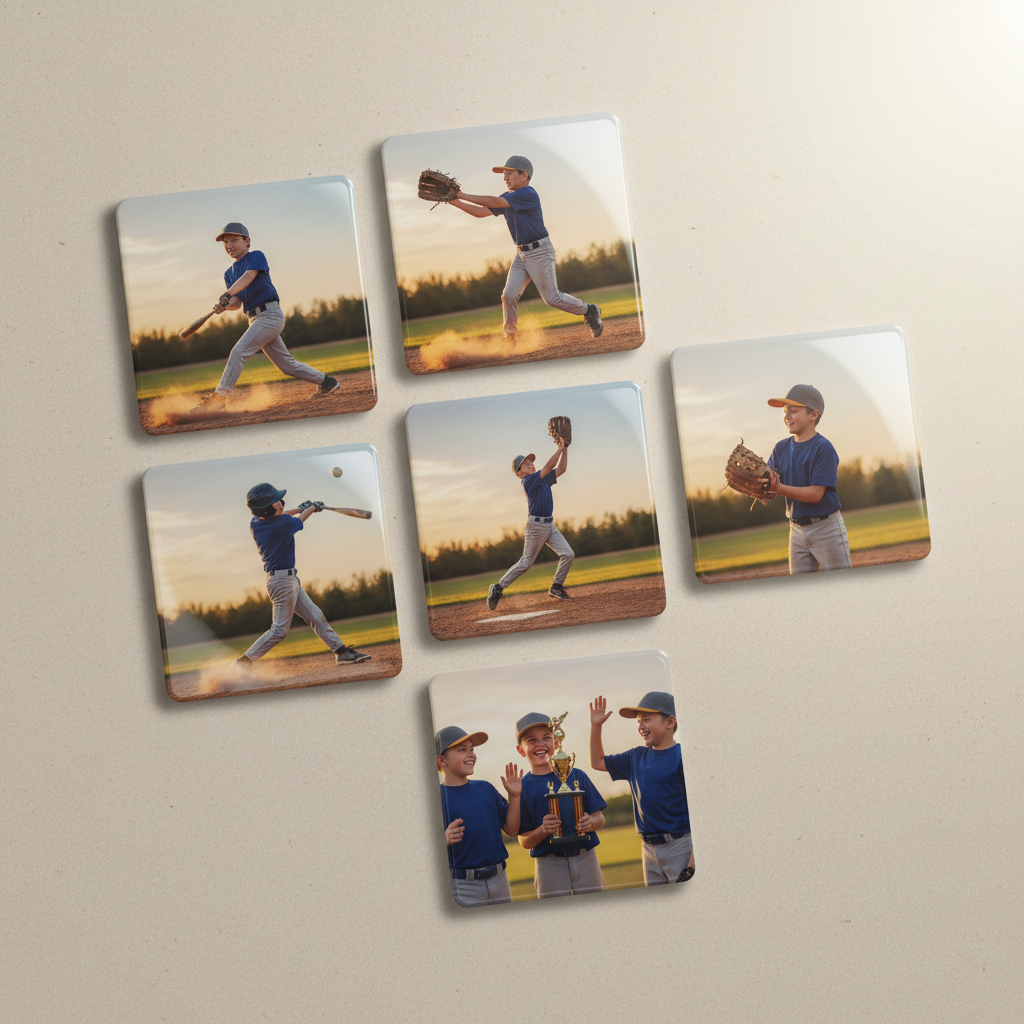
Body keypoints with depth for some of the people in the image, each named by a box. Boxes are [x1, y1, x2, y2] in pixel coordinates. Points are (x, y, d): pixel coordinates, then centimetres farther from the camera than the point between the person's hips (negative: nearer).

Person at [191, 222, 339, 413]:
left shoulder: (256, 256, -1)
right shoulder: (229, 273, 19)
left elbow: (247, 278, -21)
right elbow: (237, 303, 8)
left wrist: (227, 294, -36)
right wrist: (224, 305, -16)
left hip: (270, 315, -8)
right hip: (255, 318, 8)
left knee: (239, 351, -18)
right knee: (286, 364, 9)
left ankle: (219, 397, -17)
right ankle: (325, 381, 21)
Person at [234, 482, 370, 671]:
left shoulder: (254, 523, -1)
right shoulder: (284, 525, -23)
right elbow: (298, 520, 1)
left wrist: (300, 508, 25)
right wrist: (312, 508, 21)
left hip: (288, 580, 9)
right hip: (283, 580, -9)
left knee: (315, 616, 11)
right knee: (280, 629, -4)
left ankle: (342, 652, 14)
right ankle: (244, 661, 0)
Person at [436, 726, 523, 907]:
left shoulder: (485, 788, 9)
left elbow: (511, 829, 8)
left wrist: (514, 796, -2)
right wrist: (446, 839, -29)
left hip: (499, 878, 5)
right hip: (463, 886, -5)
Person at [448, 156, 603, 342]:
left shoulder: (528, 194, -20)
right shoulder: (508, 198, 9)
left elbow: (494, 202, -26)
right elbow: (481, 212, 7)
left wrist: (462, 195, -23)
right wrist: (456, 202, -7)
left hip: (540, 252, -8)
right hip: (521, 254, 8)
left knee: (552, 298, -1)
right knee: (509, 295, -4)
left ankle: (589, 310, 20)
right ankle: (509, 338, 6)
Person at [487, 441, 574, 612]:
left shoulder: (544, 478, 12)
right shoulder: (527, 481, -11)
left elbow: (561, 468, 13)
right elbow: (547, 467, -19)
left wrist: (565, 448, 5)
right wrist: (560, 449, -14)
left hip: (549, 525, 8)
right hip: (536, 526, -8)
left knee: (568, 554, -3)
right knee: (526, 562, -4)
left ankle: (556, 588, 9)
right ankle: (498, 588, 7)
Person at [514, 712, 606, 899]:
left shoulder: (577, 776, 6)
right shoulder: (522, 787, 1)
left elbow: (600, 818, 9)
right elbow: (524, 842, 0)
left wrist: (591, 822, -12)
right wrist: (542, 831, -19)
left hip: (585, 859, 2)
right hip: (549, 866, -1)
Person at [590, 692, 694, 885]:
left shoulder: (682, 757, -11)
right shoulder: (636, 757, 12)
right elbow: (598, 763, 26)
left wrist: (694, 859, -19)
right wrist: (595, 726, 13)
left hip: (680, 846, -7)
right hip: (649, 850, 7)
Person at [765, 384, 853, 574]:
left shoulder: (823, 448, -13)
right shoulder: (781, 448, 6)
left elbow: (816, 494, -20)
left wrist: (779, 488, -28)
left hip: (826, 527, -6)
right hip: (796, 528, 6)